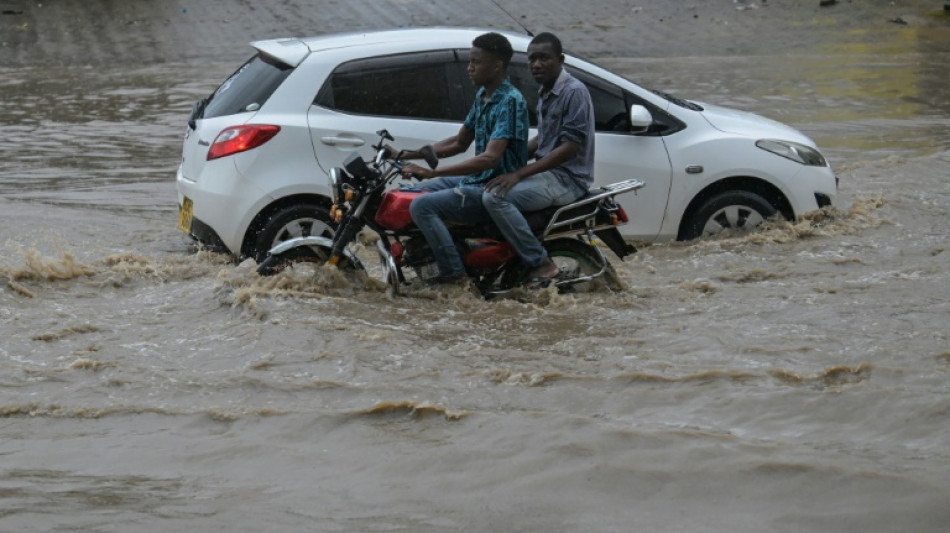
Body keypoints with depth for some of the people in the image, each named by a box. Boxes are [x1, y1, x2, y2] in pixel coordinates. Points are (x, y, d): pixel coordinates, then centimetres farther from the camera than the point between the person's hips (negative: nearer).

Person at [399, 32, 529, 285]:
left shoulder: (510, 101, -20)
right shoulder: (482, 96, 10)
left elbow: (490, 157, -30)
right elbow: (459, 143, 21)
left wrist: (433, 172, -33)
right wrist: (411, 154, 10)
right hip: (476, 180, 10)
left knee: (422, 206, -23)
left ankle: (454, 273, -21)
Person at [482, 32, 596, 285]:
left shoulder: (574, 91, -16)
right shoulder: (546, 92, 15)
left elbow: (570, 147, -22)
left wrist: (519, 174, -25)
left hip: (568, 178, -10)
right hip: (549, 172, 10)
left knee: (496, 197, -25)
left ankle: (540, 264, -22)